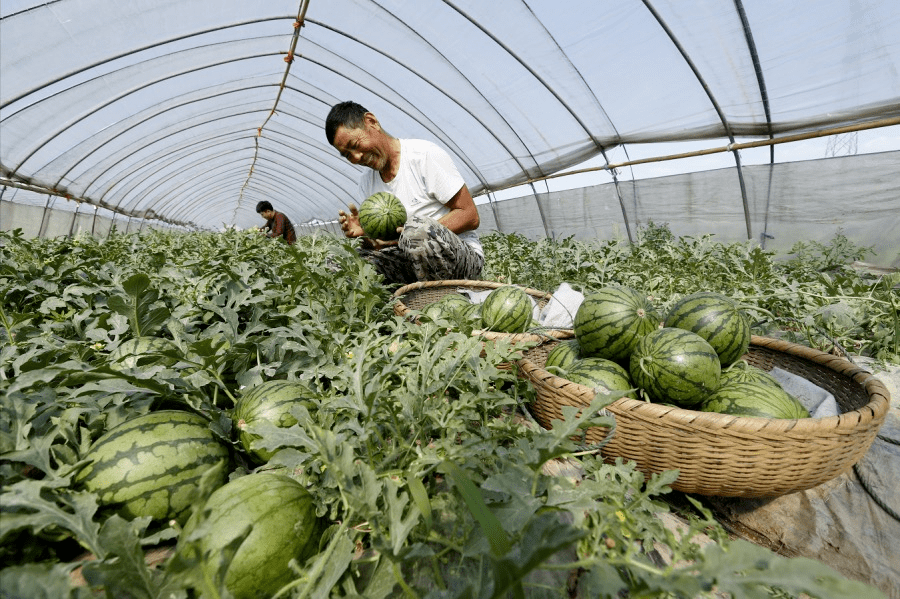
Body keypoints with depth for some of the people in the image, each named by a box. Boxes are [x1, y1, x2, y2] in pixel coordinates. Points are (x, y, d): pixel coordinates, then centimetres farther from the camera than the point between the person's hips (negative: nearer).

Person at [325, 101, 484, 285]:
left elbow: (470, 216, -14)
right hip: (409, 261, 5)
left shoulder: (425, 154, -9)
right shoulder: (366, 181, 12)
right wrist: (362, 231, -10)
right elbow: (380, 239, 14)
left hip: (464, 255, -5)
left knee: (418, 226, -38)